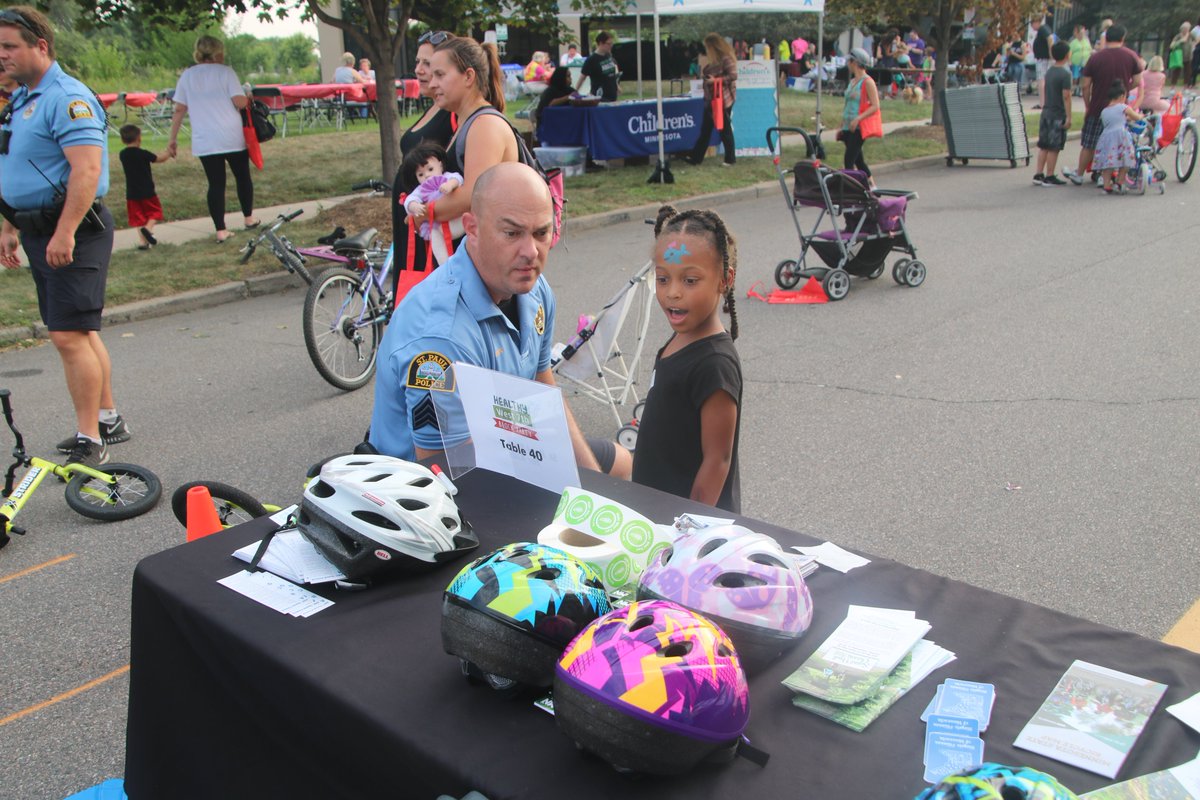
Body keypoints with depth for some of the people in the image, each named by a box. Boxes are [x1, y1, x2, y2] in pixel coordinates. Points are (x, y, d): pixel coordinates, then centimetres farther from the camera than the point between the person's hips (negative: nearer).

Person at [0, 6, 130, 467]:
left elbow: (86, 169, -24)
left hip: (72, 234, -10)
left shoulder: (67, 98, -14)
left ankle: (89, 441, -4)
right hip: (39, 231, 10)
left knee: (68, 335, -11)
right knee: (79, 331, 15)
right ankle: (107, 419, 26)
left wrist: (65, 233, -27)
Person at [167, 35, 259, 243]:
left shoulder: (187, 76, 6)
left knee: (216, 183, 3)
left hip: (204, 142, 2)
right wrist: (248, 98, 8)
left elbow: (179, 110, 4)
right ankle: (248, 218, 30)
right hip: (232, 138, -2)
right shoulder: (225, 72, -4)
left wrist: (172, 138, 8)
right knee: (242, 176, 17)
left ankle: (221, 231, -1)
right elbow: (240, 102, -14)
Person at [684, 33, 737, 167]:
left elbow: (733, 76, -21)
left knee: (724, 129, 0)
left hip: (723, 99, -9)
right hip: (711, 99, 9)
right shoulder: (715, 60, 15)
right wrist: (705, 75, 5)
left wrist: (716, 80, -23)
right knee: (705, 129, 9)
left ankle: (730, 159, 11)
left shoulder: (726, 58, -13)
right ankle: (696, 157, 12)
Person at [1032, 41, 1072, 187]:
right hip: (1058, 114, -8)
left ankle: (1038, 175, 13)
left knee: (1043, 146, 11)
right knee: (1054, 147, -2)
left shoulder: (1049, 71, 10)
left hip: (1046, 111, 8)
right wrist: (1068, 117, -14)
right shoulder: (1065, 73, -14)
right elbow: (1066, 96, -16)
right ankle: (1049, 177, 1)